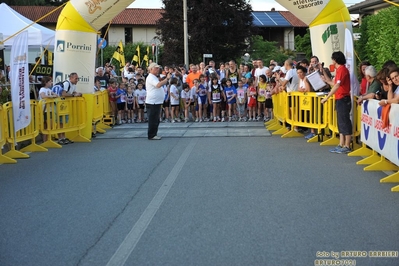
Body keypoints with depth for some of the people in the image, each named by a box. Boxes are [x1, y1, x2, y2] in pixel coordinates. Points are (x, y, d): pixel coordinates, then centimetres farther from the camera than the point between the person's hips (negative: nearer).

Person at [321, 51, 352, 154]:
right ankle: (341, 145, 16)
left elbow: (337, 85, -22)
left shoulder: (342, 69, -14)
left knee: (345, 122, -6)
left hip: (343, 99, -10)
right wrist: (323, 72, 24)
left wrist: (326, 98, -23)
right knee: (341, 122, 11)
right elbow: (333, 83, 20)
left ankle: (347, 146, -2)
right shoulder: (339, 69, 17)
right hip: (340, 99, 10)